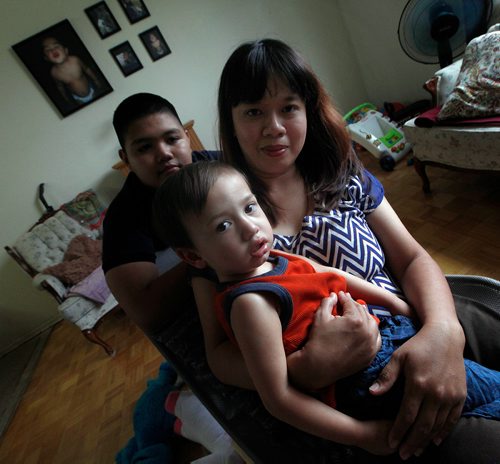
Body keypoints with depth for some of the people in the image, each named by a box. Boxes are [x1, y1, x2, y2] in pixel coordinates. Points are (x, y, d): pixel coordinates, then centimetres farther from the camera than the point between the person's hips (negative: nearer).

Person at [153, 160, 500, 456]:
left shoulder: (278, 259, 0)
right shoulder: (250, 301, -28)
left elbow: (338, 278, 12)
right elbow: (278, 398, -26)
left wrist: (399, 305, 13)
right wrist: (363, 434, -19)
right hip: (365, 370, -9)